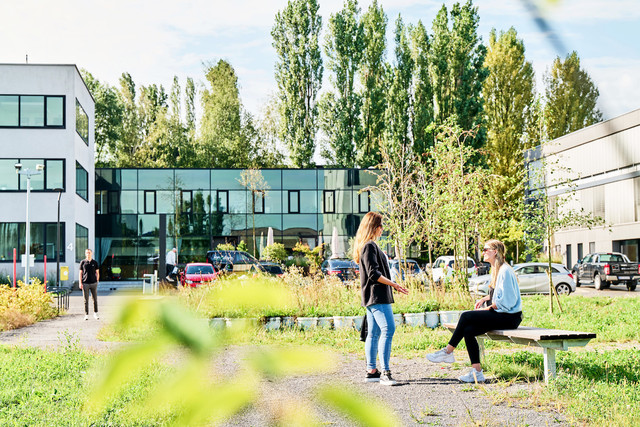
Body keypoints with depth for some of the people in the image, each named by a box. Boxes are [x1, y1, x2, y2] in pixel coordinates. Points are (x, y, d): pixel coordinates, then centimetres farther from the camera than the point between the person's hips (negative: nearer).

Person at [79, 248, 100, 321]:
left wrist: (97, 282, 3)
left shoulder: (95, 262, 5)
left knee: (95, 299, 4)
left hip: (93, 283, 1)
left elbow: (97, 273, 10)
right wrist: (80, 283, -4)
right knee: (86, 300, 2)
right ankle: (86, 315, 8)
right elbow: (80, 273, 3)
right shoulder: (83, 262, 2)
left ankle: (95, 313, 16)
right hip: (85, 284, -1)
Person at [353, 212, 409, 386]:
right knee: (388, 329, -15)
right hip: (377, 295, -11)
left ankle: (371, 371, 13)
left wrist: (392, 286, 21)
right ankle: (385, 372, -18)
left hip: (373, 297, 11)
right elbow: (373, 274, -18)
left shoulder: (370, 246, 20)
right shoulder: (369, 246, -12)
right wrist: (393, 284, -12)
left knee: (373, 333, 10)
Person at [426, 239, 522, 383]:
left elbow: (506, 301, -18)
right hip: (501, 314, 9)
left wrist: (487, 308, -12)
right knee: (468, 330, -9)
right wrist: (484, 299, 9)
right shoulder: (496, 270, 17)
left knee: (466, 316, -19)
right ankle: (476, 372, -8)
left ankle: (448, 351, -7)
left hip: (509, 317, -9)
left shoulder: (505, 271, -14)